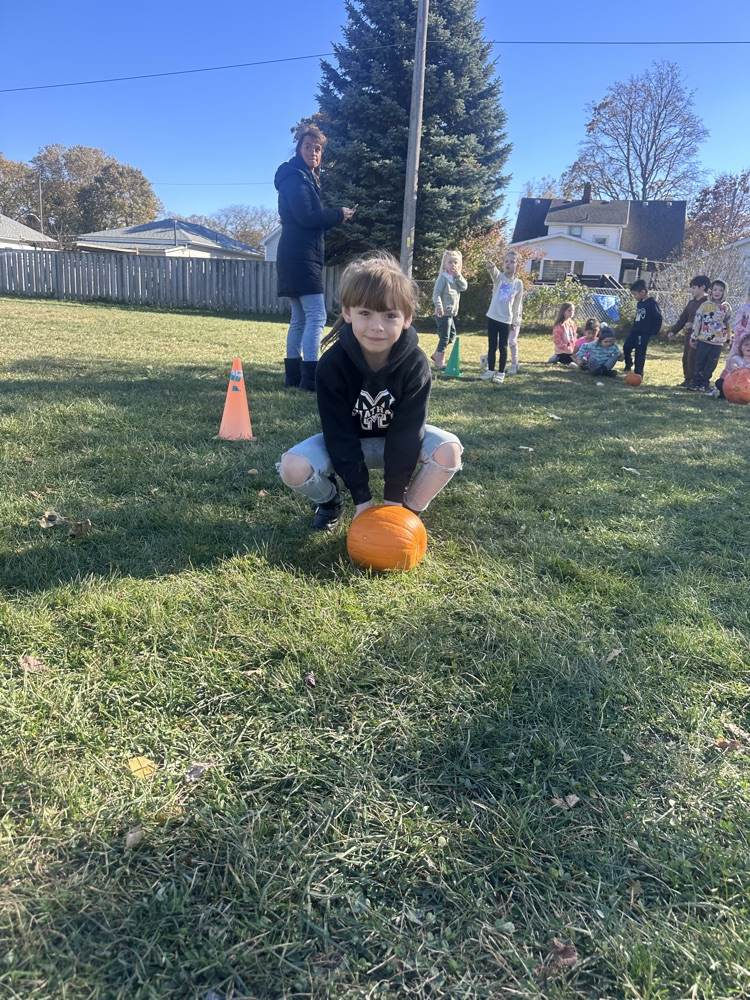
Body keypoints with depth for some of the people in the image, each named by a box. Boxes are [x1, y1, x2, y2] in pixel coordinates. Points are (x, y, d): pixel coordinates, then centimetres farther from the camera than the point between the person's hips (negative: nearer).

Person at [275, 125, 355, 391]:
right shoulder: (295, 177, -8)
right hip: (300, 257, -10)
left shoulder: (306, 178, 23)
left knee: (300, 318, 11)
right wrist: (338, 214, -8)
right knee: (316, 316, -14)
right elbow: (305, 217, -19)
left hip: (300, 257, 10)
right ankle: (310, 377, -18)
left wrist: (335, 217, 1)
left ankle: (293, 374, 14)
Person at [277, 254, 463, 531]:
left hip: (398, 440, 1)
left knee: (449, 450, -28)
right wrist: (361, 497, -22)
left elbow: (406, 430, -21)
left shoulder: (415, 363, -24)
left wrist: (394, 496, -21)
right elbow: (339, 434, -22)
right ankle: (330, 501, 6)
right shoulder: (332, 365, -26)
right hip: (345, 443, 0)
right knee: (293, 467, -28)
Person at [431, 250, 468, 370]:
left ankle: (437, 355, 27)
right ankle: (439, 361, 0)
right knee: (444, 337, -7)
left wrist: (458, 275, -9)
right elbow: (436, 293, -20)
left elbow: (464, 287, 0)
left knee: (452, 335, 17)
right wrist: (439, 307, -33)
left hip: (451, 313, 9)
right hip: (443, 313, -9)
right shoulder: (443, 277, -12)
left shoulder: (456, 278, 13)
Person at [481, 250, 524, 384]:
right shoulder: (499, 277, -3)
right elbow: (494, 273, -29)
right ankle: (490, 370, 19)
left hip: (506, 320, 0)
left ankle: (501, 373, 12)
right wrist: (491, 267, -52)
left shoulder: (518, 283, 1)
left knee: (503, 347, 3)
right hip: (493, 317, 0)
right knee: (492, 346, 7)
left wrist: (515, 321, 7)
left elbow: (517, 304, 7)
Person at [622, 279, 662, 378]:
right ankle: (628, 365, 34)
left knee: (640, 353, -5)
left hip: (644, 333, -8)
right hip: (634, 331, 8)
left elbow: (658, 319, -14)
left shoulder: (652, 303, -14)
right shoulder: (640, 302, 11)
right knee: (626, 347, 11)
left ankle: (638, 374, 3)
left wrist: (654, 332, -16)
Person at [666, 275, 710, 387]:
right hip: (688, 334, 9)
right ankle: (687, 379, 22)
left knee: (692, 358, -11)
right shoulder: (692, 302, 16)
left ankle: (693, 381, -2)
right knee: (686, 358, 12)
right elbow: (682, 318, 17)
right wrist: (673, 331, 10)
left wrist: (693, 324, -29)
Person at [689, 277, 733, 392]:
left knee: (711, 364, 5)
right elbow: (697, 322, 0)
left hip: (718, 342, 1)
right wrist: (693, 338, 0)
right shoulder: (705, 305, -2)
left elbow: (729, 324, 11)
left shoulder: (727, 307, 4)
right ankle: (696, 382, 11)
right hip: (703, 339, -1)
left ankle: (704, 383, 13)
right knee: (699, 362, 3)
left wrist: (728, 340, 12)